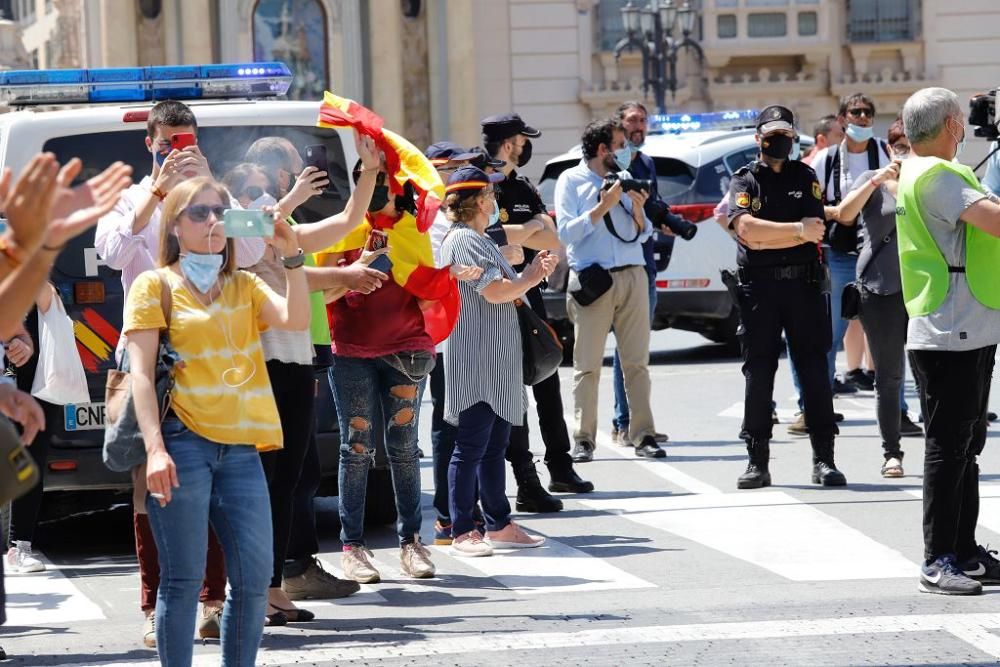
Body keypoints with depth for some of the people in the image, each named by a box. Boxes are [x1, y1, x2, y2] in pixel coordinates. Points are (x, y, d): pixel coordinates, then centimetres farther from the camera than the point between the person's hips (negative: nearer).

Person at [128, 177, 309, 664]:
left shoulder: (244, 286, 19)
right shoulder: (155, 285, 5)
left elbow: (296, 319, 1)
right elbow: (141, 372, -3)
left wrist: (291, 255, -7)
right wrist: (155, 448, -14)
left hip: (240, 448, 5)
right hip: (183, 444, -5)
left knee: (254, 578, 1)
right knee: (183, 579, -5)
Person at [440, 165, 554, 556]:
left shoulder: (472, 239, 19)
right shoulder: (466, 240, -13)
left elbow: (500, 290, 23)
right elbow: (494, 291, -21)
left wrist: (530, 275, 10)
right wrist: (532, 279, -5)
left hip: (494, 363, 11)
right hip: (477, 360, -11)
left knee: (494, 446, 15)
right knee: (471, 447, -9)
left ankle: (498, 526, 21)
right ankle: (463, 533, -8)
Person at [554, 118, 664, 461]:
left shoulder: (623, 179, 16)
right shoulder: (571, 180, 5)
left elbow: (643, 234, 18)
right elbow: (566, 230, -6)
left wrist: (637, 209, -1)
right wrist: (604, 206, -11)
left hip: (632, 276, 4)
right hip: (592, 279, -4)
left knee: (636, 361, 1)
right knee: (587, 365, -5)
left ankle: (643, 436, 2)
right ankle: (584, 440, -3)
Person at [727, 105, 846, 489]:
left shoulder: (805, 178, 10)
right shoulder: (744, 181, 6)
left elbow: (815, 232, -4)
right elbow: (748, 230, -12)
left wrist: (765, 235, -11)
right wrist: (797, 230, -15)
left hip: (803, 285, 1)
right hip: (759, 288, -1)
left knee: (814, 371, -1)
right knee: (758, 375, 0)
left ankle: (823, 459, 1)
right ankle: (758, 462, 4)